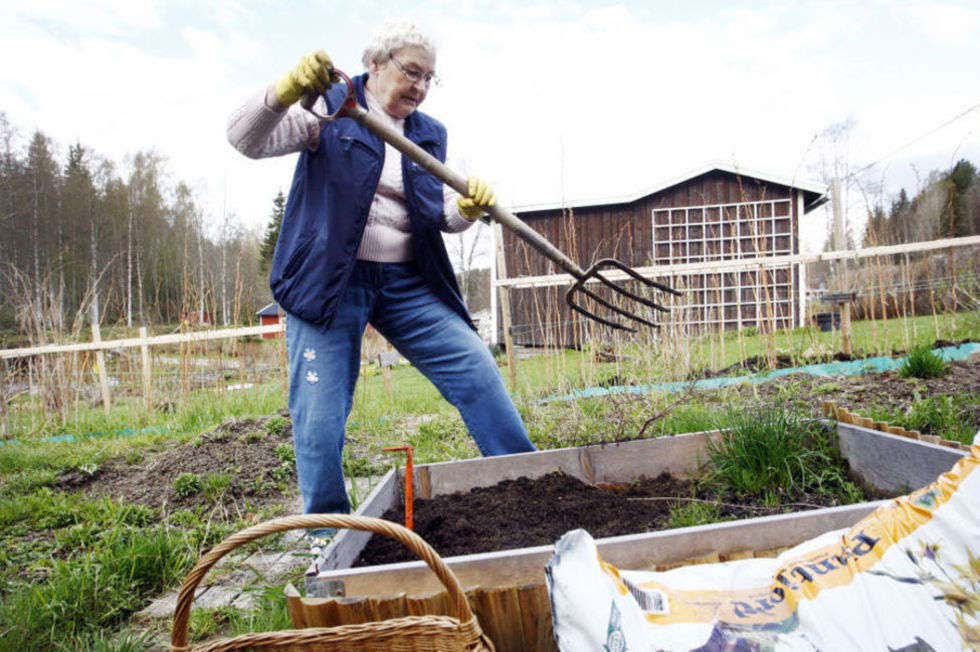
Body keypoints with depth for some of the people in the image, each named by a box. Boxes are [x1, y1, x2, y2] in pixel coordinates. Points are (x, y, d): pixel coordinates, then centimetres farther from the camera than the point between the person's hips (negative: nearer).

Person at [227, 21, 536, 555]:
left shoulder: (428, 134, 15)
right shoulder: (328, 108, 1)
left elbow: (441, 216, 9)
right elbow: (246, 139, -9)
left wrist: (467, 208, -15)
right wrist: (287, 91, -28)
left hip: (406, 283, 4)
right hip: (328, 280, -4)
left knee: (476, 370, -3)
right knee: (319, 416, -3)